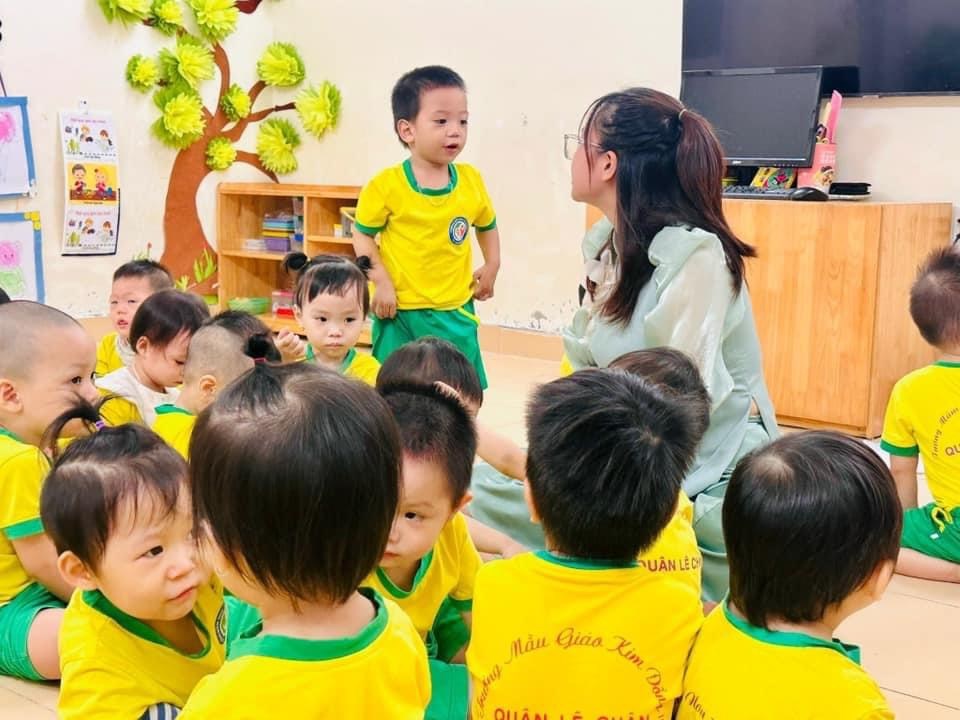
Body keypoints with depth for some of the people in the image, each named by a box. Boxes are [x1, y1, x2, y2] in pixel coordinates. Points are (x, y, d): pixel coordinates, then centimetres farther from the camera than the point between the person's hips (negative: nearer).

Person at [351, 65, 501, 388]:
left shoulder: (471, 181, 0)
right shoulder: (386, 186, -12)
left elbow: (487, 225, 18)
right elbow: (362, 234, -2)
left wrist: (491, 266, 10)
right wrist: (380, 282, -11)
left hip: (455, 313, 3)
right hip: (399, 312, -3)